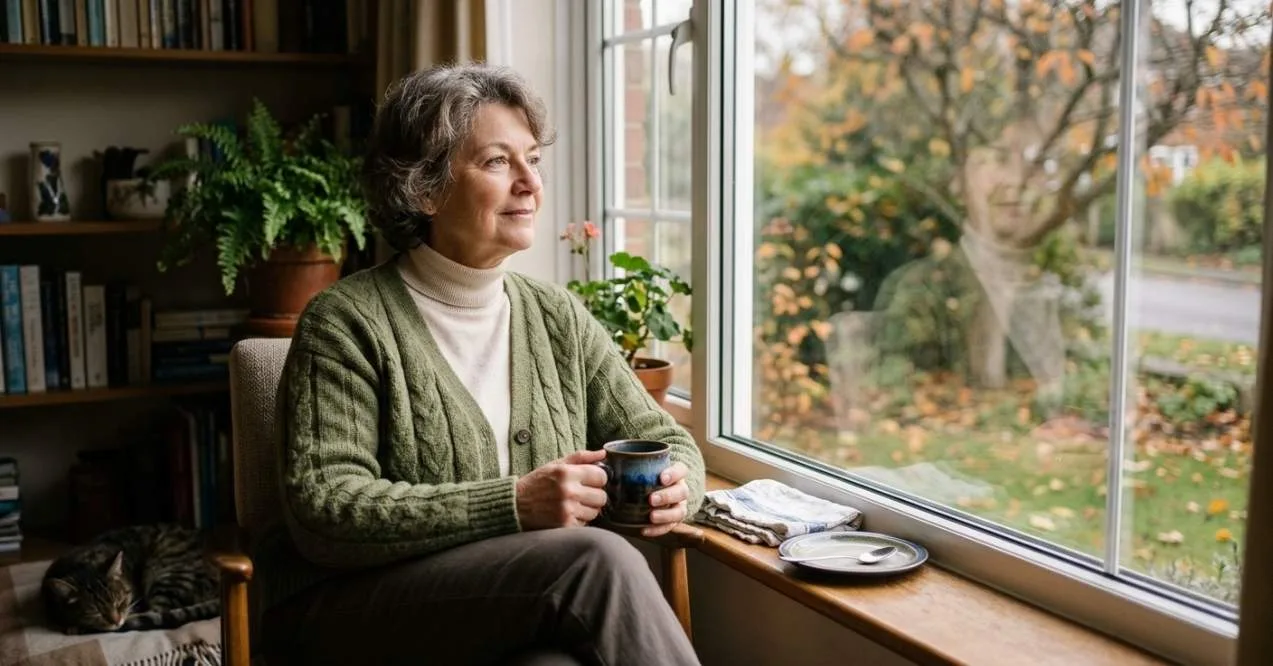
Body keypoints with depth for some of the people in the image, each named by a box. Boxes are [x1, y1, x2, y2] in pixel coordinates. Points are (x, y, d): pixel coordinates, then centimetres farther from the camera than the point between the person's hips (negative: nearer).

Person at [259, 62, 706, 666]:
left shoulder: (558, 318, 11)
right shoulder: (347, 321, -5)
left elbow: (666, 441, 13)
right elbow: (322, 512, -14)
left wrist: (672, 486, -12)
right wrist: (514, 504, -25)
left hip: (534, 613, 4)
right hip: (361, 611, -4)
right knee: (598, 558, -30)